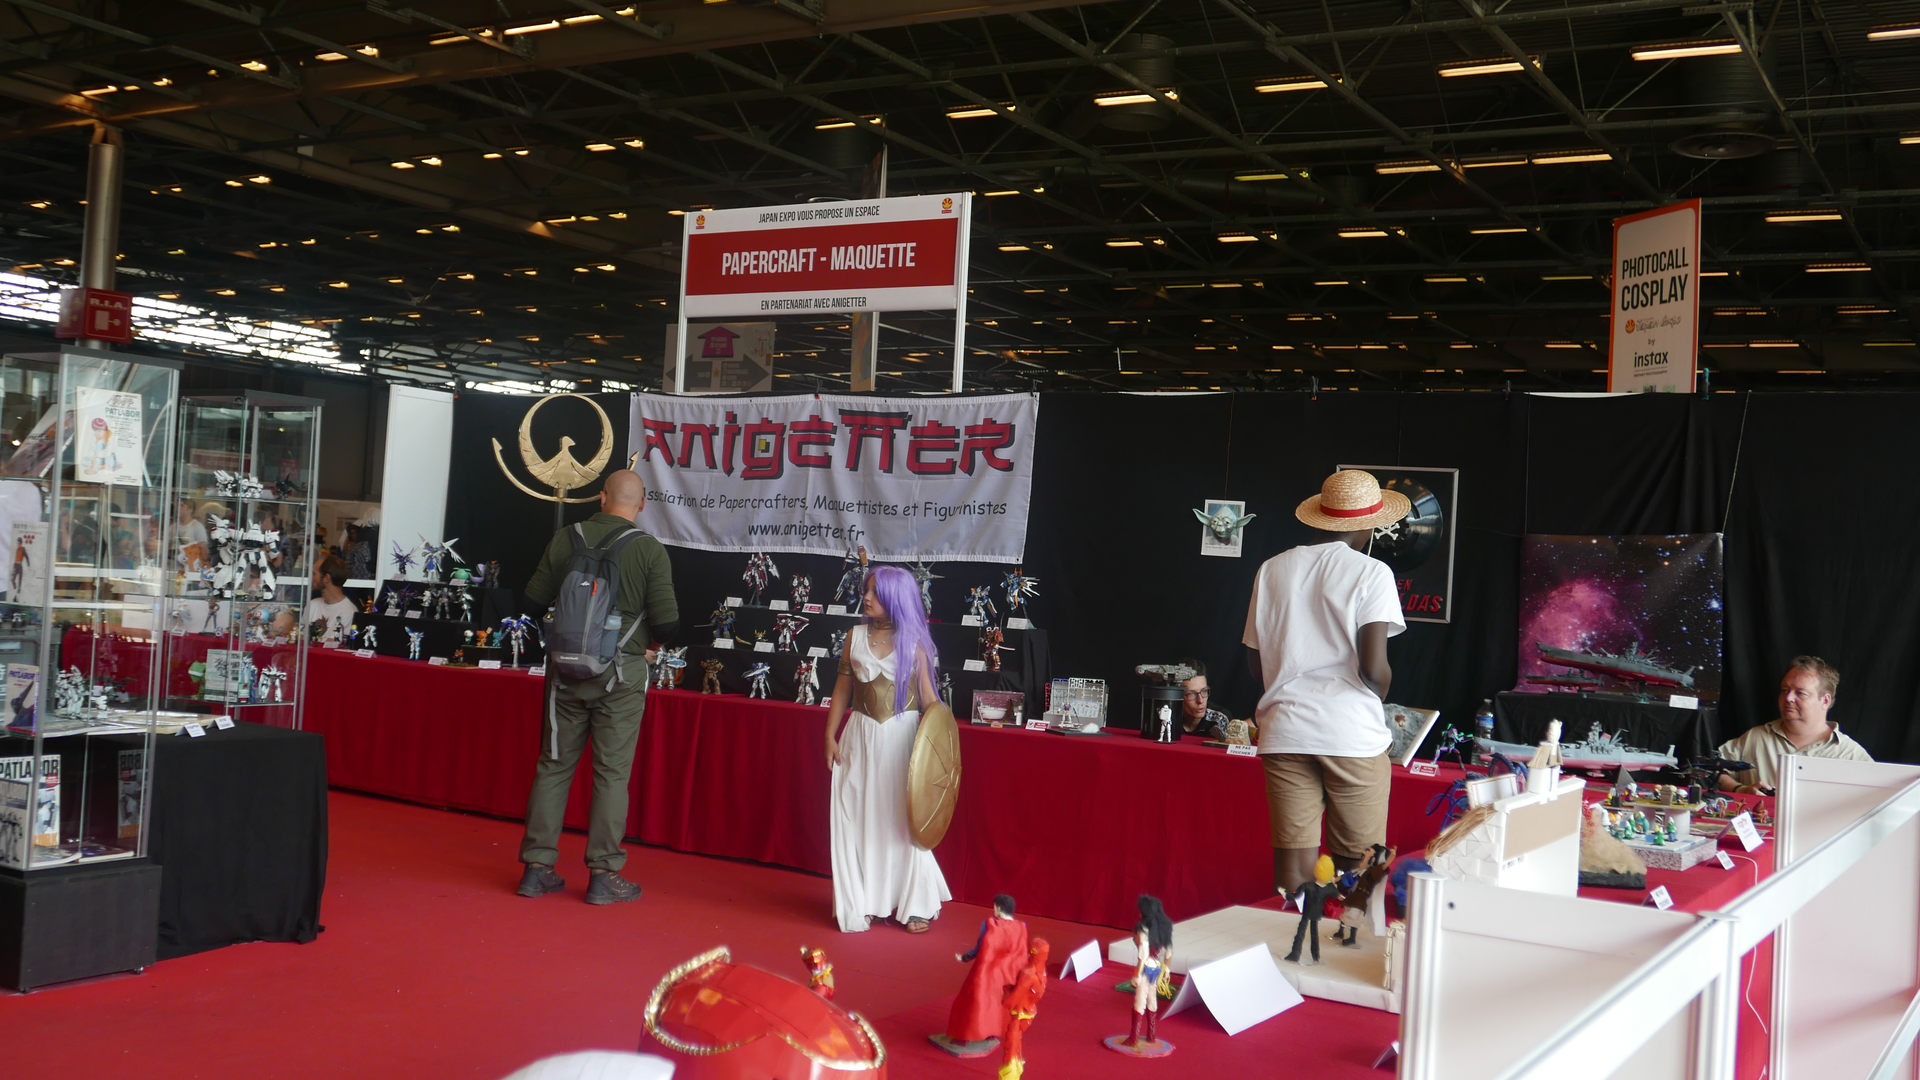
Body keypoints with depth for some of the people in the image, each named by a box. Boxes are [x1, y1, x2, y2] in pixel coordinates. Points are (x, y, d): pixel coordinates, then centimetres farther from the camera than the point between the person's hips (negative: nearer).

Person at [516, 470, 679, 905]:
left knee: (553, 766, 12)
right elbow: (667, 622, -11)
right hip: (621, 673, -3)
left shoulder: (565, 539, -1)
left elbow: (534, 599, 4)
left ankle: (537, 867, 17)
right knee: (612, 773, 5)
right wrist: (651, 638, 12)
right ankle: (604, 874, 8)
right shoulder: (650, 551, -9)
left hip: (567, 670, 3)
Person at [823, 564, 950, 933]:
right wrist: (831, 736, 5)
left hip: (902, 736, -2)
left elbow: (928, 695, -1)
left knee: (904, 820, 2)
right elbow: (842, 688, 9)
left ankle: (914, 905, 14)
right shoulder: (856, 637, 4)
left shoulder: (913, 641, -2)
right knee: (858, 819, 4)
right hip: (861, 736, 3)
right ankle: (863, 903, 17)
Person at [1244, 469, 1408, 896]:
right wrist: (1379, 693, 8)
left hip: (1286, 732, 4)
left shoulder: (1272, 570, 8)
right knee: (1356, 872, 5)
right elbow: (1373, 668, -13)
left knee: (1293, 869, 5)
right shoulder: (1371, 573, -5)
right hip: (1352, 733, -4)